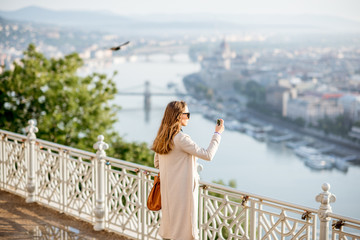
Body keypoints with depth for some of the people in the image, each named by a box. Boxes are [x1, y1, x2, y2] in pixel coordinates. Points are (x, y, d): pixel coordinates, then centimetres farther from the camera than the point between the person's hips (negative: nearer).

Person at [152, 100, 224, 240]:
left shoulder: (161, 138, 5)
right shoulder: (181, 138, -20)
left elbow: (157, 163, 16)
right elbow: (208, 155, -17)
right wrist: (217, 134, -7)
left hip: (167, 190, 8)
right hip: (182, 191, -8)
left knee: (169, 226, 18)